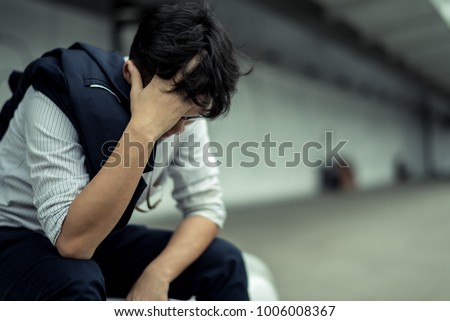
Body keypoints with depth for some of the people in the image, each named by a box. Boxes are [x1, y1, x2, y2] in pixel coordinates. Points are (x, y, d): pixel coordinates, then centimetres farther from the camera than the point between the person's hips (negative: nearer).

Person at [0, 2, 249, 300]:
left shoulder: (185, 104, -12)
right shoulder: (59, 96, -29)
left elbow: (206, 206, -8)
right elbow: (73, 241, -37)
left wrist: (158, 273, -24)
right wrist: (142, 129, -42)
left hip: (100, 239, 5)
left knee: (223, 261, -9)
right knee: (77, 282, -36)